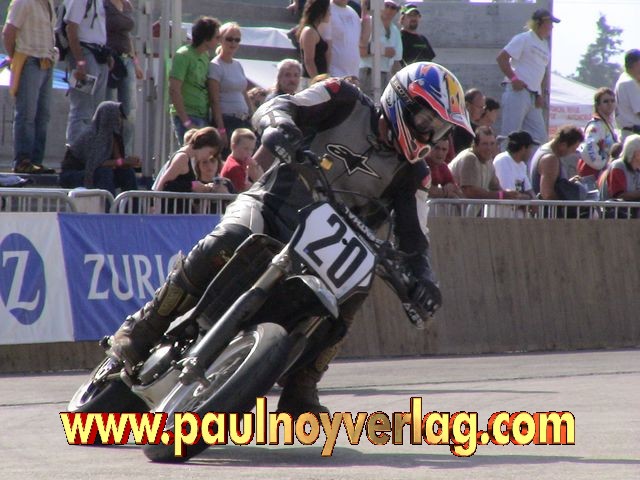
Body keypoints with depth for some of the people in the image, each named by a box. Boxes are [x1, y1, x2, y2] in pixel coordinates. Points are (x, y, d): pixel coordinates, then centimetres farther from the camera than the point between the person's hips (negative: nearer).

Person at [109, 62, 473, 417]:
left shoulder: (409, 172, 6)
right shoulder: (346, 102, -3)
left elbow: (413, 237, 0)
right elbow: (274, 107, -11)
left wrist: (423, 279, -21)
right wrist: (280, 124, -37)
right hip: (272, 204, -4)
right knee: (225, 244, -35)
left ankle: (300, 390, -15)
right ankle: (142, 331, -23)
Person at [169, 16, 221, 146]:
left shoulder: (205, 56, 14)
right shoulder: (183, 55, -9)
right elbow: (174, 90, -15)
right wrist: (185, 120, -18)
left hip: (204, 116, 8)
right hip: (188, 116, -8)